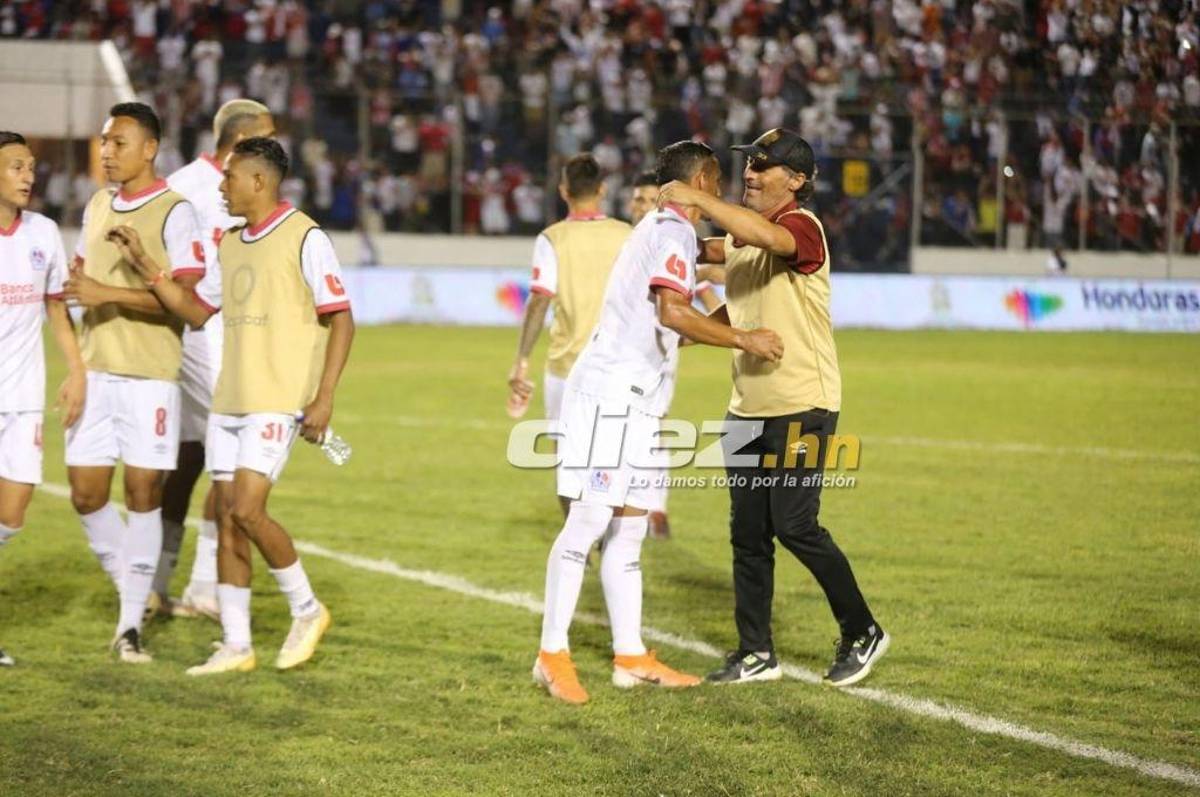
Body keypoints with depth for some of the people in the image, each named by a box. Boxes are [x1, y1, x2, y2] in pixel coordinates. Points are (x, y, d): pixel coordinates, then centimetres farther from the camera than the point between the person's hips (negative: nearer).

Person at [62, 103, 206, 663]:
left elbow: (186, 298, -17)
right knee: (86, 496, 4)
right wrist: (75, 282, 8)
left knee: (143, 495, -4)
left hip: (150, 377, -6)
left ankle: (131, 623, 2)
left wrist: (110, 293, -22)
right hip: (95, 371, 6)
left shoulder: (174, 212, -8)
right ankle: (132, 589, 24)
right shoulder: (97, 208, 14)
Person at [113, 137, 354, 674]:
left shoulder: (304, 238, -9)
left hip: (277, 401, -8)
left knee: (246, 510, -17)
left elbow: (341, 320, -10)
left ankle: (306, 610, 3)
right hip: (228, 401, 8)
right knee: (229, 520, 5)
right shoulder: (231, 244, 15)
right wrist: (144, 265, 13)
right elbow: (196, 310, 23)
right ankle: (235, 646, 10)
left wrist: (324, 398, -16)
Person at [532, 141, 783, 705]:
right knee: (589, 521, -10)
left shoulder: (662, 228, 20)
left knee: (627, 529, 10)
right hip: (608, 396, -10)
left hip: (633, 402, 10)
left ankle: (631, 656, 13)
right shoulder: (673, 231, -11)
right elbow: (672, 313, -25)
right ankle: (552, 654, -9)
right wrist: (743, 340, -20)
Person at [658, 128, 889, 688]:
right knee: (748, 533, 8)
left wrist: (696, 199, -32)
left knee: (795, 526, -8)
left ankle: (862, 634, 8)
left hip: (799, 407, -9)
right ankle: (756, 654, 14)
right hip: (748, 406, 9)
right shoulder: (740, 235, 14)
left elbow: (767, 235, -37)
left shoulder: (803, 227, -14)